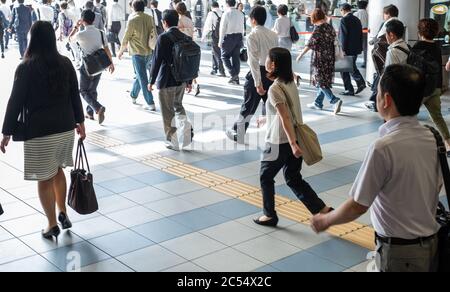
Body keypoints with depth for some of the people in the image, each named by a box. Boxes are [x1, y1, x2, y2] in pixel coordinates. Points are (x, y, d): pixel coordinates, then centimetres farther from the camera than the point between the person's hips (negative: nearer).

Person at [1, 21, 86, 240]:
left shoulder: (26, 68, -12)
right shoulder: (65, 64, 1)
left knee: (45, 178, 7)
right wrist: (80, 121, 19)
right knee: (58, 170, 24)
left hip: (39, 132, -5)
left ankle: (52, 225, 16)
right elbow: (74, 95, 8)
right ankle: (63, 214, 26)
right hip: (66, 128, 5)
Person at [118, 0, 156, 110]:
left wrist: (121, 51, 9)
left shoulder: (132, 20, -13)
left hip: (137, 53, -6)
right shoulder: (150, 18, 2)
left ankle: (151, 104, -6)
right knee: (140, 75, 22)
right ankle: (133, 95, 39)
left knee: (143, 78, -3)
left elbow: (126, 38, -6)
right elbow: (154, 34, 9)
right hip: (149, 52, 6)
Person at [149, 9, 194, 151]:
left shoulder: (163, 38, -14)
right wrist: (189, 81, 17)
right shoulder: (185, 38, 4)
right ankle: (186, 127, 3)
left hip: (166, 80, -6)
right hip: (181, 80, 6)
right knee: (178, 105, 25)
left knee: (168, 112, 6)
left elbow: (157, 61, -13)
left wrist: (152, 81, -3)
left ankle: (173, 142, 12)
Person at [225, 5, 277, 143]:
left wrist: (257, 83, -20)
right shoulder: (273, 35, 6)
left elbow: (254, 61, -18)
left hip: (259, 73, -5)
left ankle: (238, 134, 24)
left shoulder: (252, 36, -12)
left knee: (248, 106, 9)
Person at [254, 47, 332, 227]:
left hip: (280, 142, -8)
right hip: (295, 138, 8)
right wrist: (266, 119, 31)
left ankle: (270, 215, 24)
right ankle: (323, 210, 10)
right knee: (294, 179, 16)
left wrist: (293, 144, -27)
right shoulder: (291, 84, 7)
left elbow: (285, 118, -24)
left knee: (266, 177, 13)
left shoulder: (275, 89, -17)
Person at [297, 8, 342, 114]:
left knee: (321, 82, -3)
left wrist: (301, 55, -13)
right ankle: (318, 103, 24)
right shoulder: (330, 27, 7)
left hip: (319, 59, -8)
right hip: (330, 58, 8)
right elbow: (333, 41, 13)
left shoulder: (318, 28, -13)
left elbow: (311, 43, -17)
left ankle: (335, 100, -18)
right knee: (325, 81, 14)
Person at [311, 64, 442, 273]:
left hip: (400, 250, -7)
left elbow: (358, 206, -18)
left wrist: (325, 220, -2)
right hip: (431, 242, 7)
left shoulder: (384, 148, -24)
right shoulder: (430, 138, -3)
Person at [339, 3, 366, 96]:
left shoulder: (344, 20, -14)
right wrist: (360, 47, 16)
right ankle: (360, 82, 4)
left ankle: (349, 90, 5)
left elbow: (343, 36, -18)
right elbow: (360, 34, 12)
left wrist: (343, 49, -15)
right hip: (356, 48, 8)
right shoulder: (357, 19, 9)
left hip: (347, 49, -8)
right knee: (352, 66, 21)